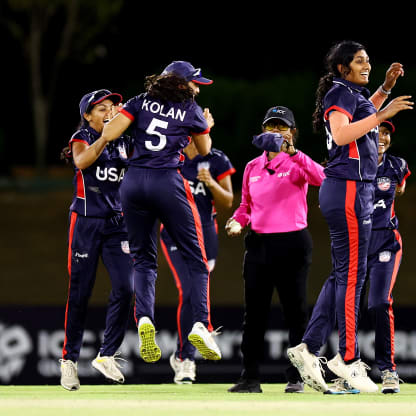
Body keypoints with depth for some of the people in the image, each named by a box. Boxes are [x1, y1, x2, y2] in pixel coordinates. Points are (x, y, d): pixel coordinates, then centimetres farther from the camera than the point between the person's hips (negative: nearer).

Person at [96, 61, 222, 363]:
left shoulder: (141, 102, 10)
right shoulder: (192, 111, 7)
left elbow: (109, 134, 0)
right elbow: (204, 150, 22)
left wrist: (112, 119, 22)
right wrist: (206, 126, 41)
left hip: (134, 183, 3)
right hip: (168, 183, -3)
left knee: (144, 259, 12)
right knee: (196, 259, 5)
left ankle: (144, 318, -13)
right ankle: (201, 324, -13)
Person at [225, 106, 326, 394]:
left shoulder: (297, 163, -2)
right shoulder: (252, 167, 13)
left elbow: (320, 178, -24)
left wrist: (292, 152, -34)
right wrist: (237, 221, -1)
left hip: (293, 242, -4)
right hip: (259, 243, 4)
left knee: (296, 310, 1)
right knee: (254, 312, 3)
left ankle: (296, 377, 8)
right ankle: (250, 378, 6)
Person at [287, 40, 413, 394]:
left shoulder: (352, 93, 19)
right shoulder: (340, 93, -9)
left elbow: (362, 115, 41)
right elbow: (341, 133, -25)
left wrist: (386, 87, 30)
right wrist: (382, 115, -27)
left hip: (356, 190, 10)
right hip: (349, 189, -10)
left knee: (344, 274, 10)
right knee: (352, 273, -7)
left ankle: (308, 348, 9)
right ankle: (348, 358, -3)